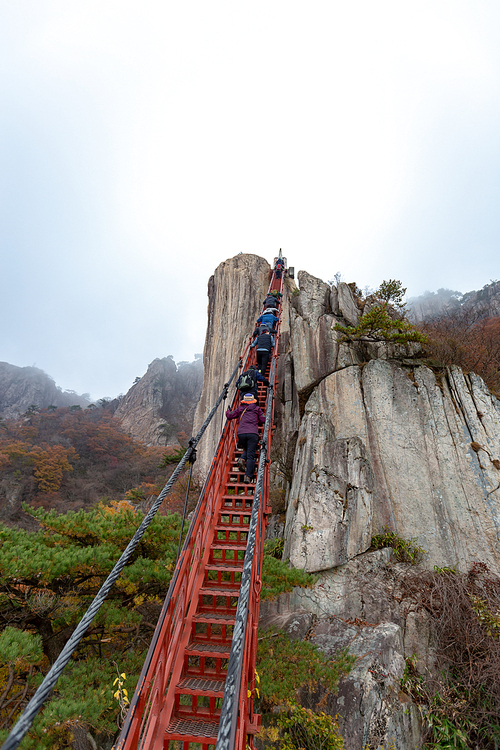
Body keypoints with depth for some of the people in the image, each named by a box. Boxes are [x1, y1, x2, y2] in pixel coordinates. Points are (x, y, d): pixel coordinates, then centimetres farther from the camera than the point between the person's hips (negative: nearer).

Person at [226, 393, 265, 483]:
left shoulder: (239, 409, 21)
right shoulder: (256, 408, 17)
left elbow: (229, 415, 22)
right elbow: (263, 420, 14)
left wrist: (228, 411, 44)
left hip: (241, 433, 2)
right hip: (252, 433, -2)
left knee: (247, 450, 26)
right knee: (251, 456, -5)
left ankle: (242, 459, -5)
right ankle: (248, 476, -19)